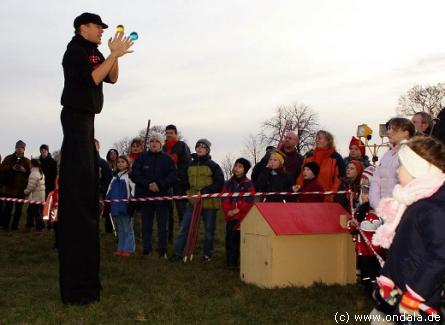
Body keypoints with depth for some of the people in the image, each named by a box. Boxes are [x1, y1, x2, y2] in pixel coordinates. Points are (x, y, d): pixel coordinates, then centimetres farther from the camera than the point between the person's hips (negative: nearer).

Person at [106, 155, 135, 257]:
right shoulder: (115, 177, 15)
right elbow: (110, 190, 22)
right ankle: (120, 248, 22)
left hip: (125, 206, -7)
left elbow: (134, 188, -13)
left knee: (127, 229, 1)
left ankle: (128, 249, 7)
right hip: (116, 206, 7)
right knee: (120, 229, 15)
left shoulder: (130, 176, -7)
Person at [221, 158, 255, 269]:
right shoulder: (228, 183, 12)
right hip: (230, 217, 3)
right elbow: (224, 199, 3)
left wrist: (238, 209, -17)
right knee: (230, 239, 2)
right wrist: (228, 210, -13)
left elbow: (249, 200, -8)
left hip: (244, 217, -3)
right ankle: (231, 262, 9)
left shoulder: (248, 184, 2)